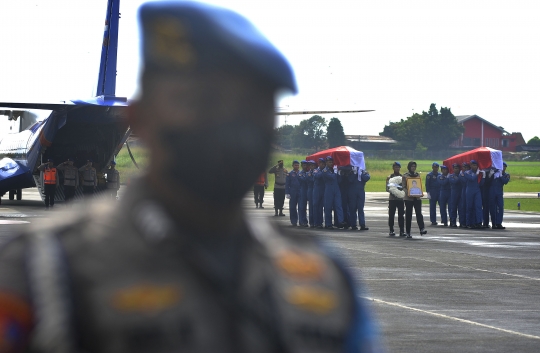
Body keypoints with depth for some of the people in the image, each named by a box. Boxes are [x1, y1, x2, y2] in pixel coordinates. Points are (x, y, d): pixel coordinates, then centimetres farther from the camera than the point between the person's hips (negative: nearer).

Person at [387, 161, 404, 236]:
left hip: (401, 198, 1)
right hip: (392, 198, -1)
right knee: (391, 215, 1)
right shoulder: (389, 177, 6)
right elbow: (387, 188, -1)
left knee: (401, 215, -3)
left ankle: (402, 231, -2)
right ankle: (391, 231, 9)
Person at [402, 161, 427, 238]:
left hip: (417, 197, 2)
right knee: (408, 215, 1)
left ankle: (422, 229, -22)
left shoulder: (417, 175, 13)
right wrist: (407, 192, -21)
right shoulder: (405, 176, 2)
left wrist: (420, 193, -2)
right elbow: (403, 186, -3)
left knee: (419, 213, -13)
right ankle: (408, 232, 7)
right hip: (408, 197, -2)